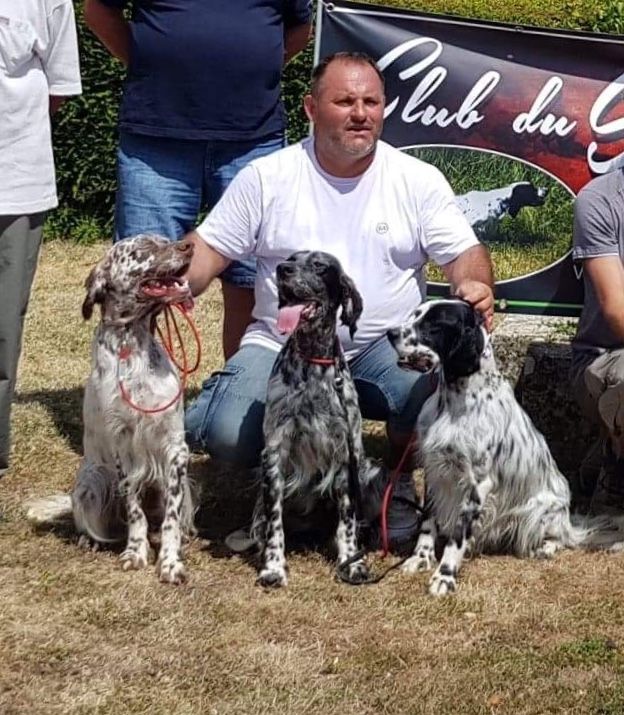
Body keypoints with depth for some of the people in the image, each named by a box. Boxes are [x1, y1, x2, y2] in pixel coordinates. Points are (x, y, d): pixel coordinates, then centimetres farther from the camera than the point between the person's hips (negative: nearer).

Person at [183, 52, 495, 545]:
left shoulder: (418, 181, 3)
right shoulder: (267, 177, 3)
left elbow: (464, 252, 0)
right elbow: (208, 250, 4)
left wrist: (476, 287, -24)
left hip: (386, 349, 0)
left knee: (433, 380, -33)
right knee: (227, 435, -26)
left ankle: (398, 482, -1)